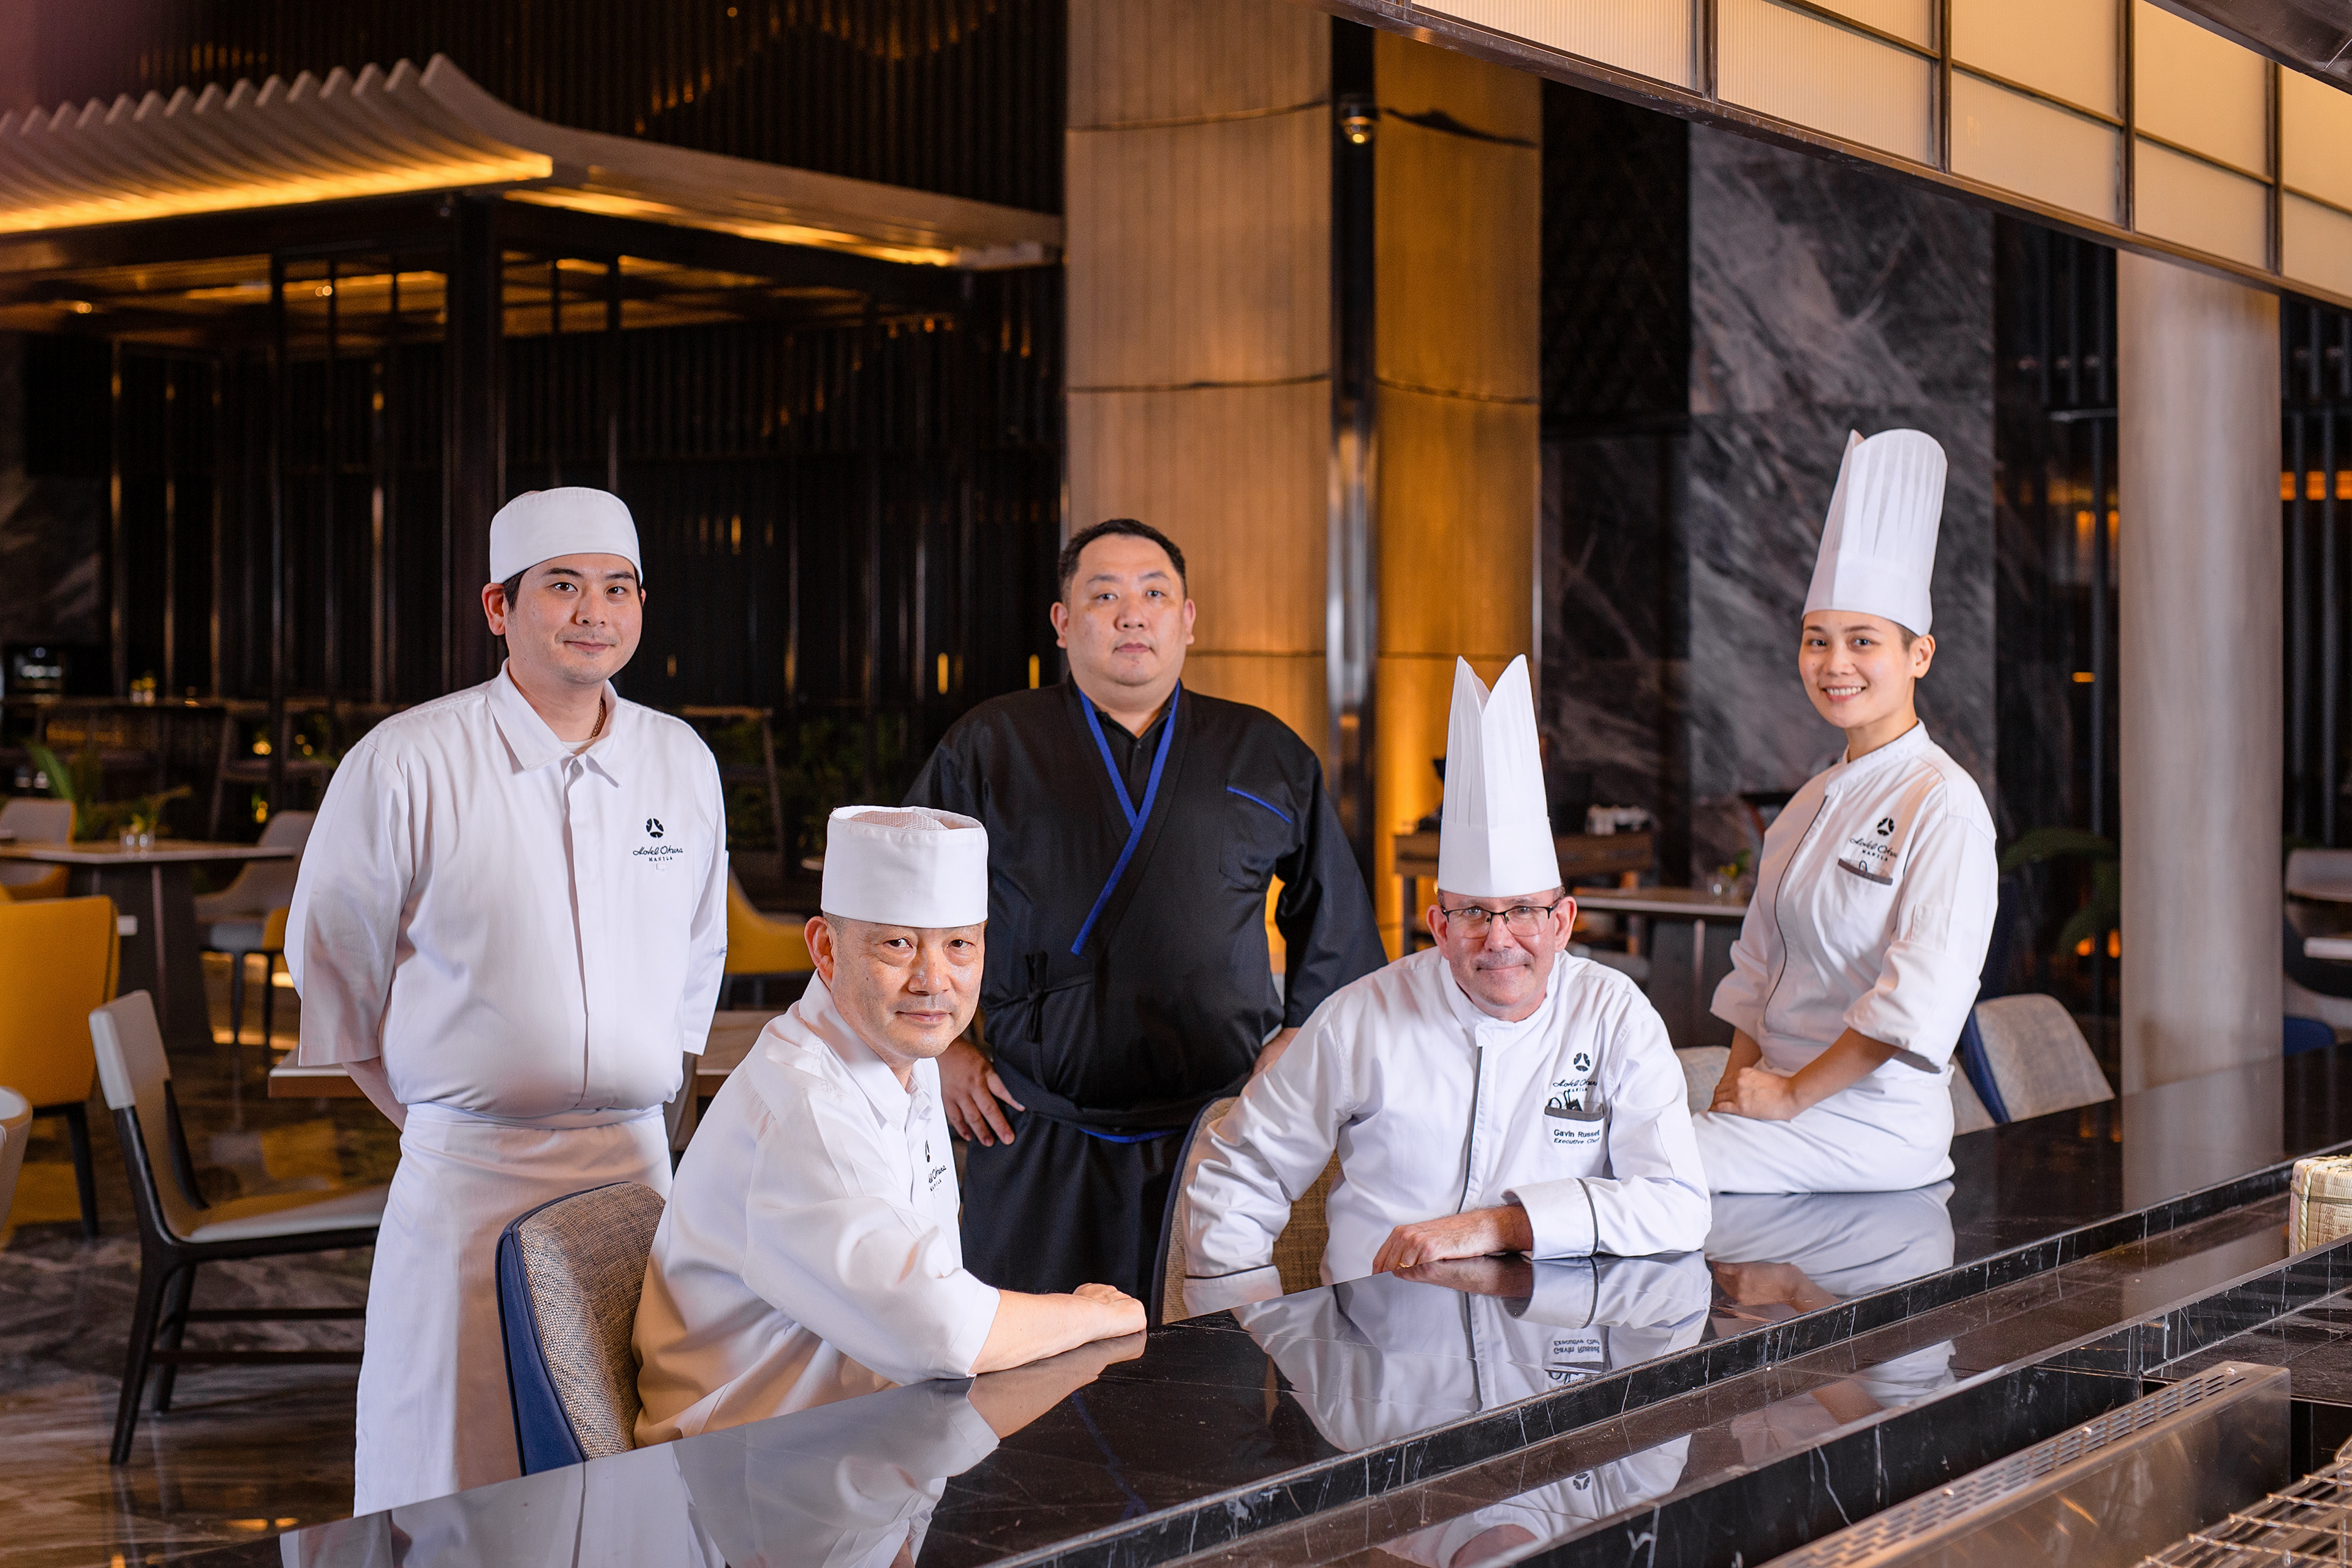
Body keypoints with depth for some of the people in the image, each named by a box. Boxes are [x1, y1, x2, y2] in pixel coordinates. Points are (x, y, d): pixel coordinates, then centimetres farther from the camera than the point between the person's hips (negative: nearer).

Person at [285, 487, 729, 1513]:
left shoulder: (683, 764, 7)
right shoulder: (406, 765, -6)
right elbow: (332, 966, 4)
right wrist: (428, 1113, 6)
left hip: (638, 1164, 4)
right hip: (466, 1170, -4)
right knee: (451, 1494, 0)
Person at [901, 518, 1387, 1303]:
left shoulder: (1267, 757, 9)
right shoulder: (986, 750, 5)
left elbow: (1337, 916, 21)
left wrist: (1302, 1034, 13)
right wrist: (939, 1048, 8)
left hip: (1215, 1147, 1)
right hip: (1038, 1151, -1)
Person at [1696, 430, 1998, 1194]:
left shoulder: (1944, 804, -10)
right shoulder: (1814, 801, 15)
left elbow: (1922, 997, -18)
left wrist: (1793, 1094, -13)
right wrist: (1740, 1083, 5)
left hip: (1872, 1122, -7)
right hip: (1790, 1102, 7)